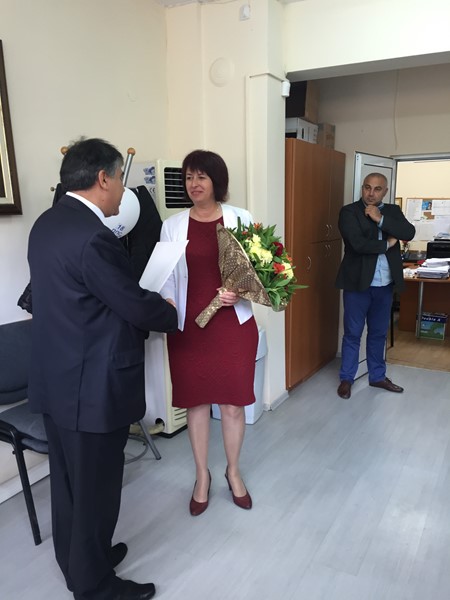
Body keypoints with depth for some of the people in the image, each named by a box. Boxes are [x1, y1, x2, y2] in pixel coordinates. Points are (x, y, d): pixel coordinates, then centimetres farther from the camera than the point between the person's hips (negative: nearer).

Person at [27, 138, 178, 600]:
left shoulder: (47, 223, 6)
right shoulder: (93, 237, -24)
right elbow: (138, 306, -19)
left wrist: (150, 306, 8)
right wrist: (173, 312, 2)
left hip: (54, 381, 10)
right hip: (92, 388, -9)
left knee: (69, 482, 24)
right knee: (95, 488, 10)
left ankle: (76, 561, 45)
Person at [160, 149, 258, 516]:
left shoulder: (241, 219, -1)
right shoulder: (173, 225, 2)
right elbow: (166, 276, 3)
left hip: (233, 324, -1)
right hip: (189, 326, 1)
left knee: (233, 402, 9)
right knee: (196, 402, 12)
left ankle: (233, 471, 34)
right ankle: (202, 475, 34)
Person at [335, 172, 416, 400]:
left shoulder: (393, 210, 9)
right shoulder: (349, 211, -7)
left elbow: (409, 233, -9)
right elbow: (358, 244, -20)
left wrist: (380, 219, -16)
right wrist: (387, 244, -9)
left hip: (385, 284, 5)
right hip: (358, 282, -4)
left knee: (379, 333, 16)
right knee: (352, 333, 5)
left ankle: (377, 376, 31)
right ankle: (346, 378, 19)